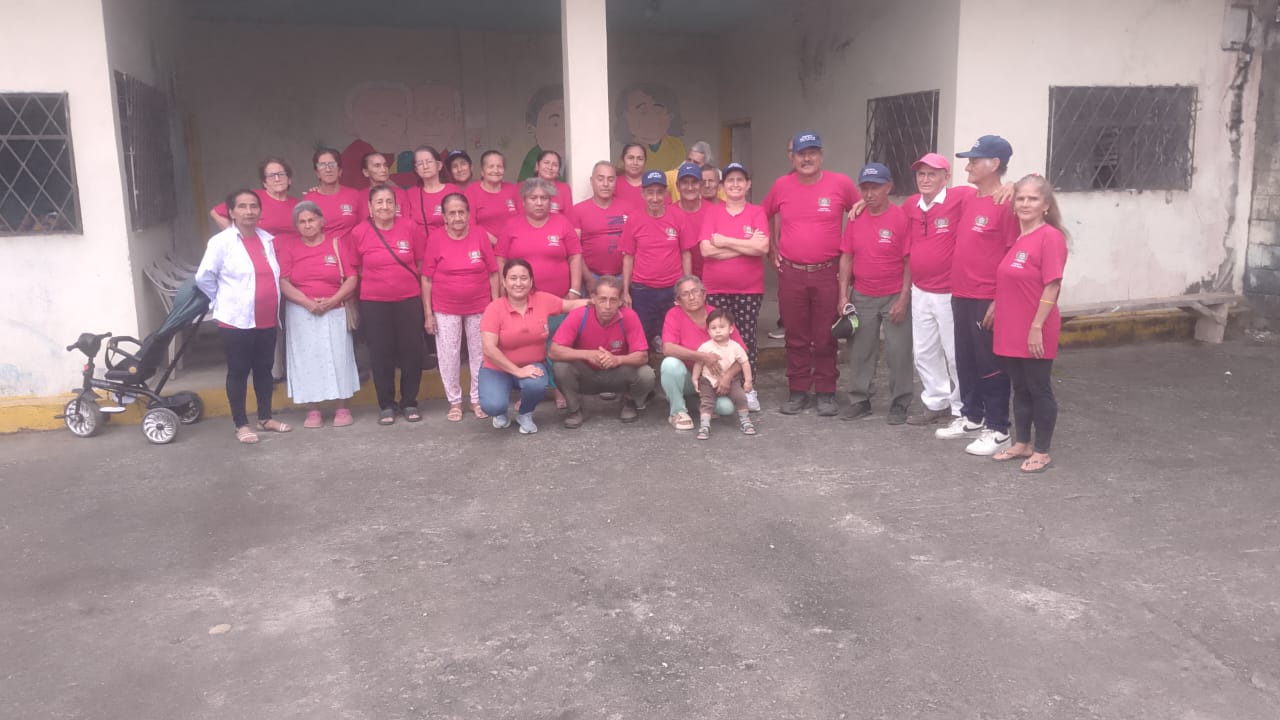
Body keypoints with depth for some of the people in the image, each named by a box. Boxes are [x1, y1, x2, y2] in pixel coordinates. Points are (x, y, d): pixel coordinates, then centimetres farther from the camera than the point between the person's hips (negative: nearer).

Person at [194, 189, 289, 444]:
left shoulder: (268, 239, 7)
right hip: (236, 320, -5)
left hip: (267, 320, 5)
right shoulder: (221, 242, -9)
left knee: (264, 368, 14)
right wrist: (224, 300, -1)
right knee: (238, 371, 4)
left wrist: (269, 301, 10)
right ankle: (241, 424, 13)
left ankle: (265, 417, 27)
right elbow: (203, 277, -8)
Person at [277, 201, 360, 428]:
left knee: (338, 357, -1)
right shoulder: (288, 249, 7)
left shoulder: (338, 243, 4)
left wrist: (332, 300, -15)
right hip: (302, 313, 1)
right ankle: (313, 410, 8)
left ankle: (343, 407, 8)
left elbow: (352, 278, -3)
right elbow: (283, 282, -3)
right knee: (307, 358, 1)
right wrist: (308, 302, -16)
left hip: (335, 311, -1)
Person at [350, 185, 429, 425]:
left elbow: (422, 262, 6)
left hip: (409, 300, 1)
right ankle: (386, 405, 17)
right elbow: (355, 269, 5)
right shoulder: (359, 233, -5)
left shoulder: (410, 227, -4)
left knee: (412, 350, 5)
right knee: (380, 353, 5)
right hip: (374, 303, -1)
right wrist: (376, 280, 3)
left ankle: (409, 402, 20)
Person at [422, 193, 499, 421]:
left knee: (479, 354, 11)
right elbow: (427, 279, -3)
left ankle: (478, 399, 27)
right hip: (446, 310, 0)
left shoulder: (480, 236, -6)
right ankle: (454, 402, 22)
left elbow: (493, 274, -1)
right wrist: (428, 313, -5)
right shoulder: (435, 240, -8)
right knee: (448, 357, 7)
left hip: (479, 308, 1)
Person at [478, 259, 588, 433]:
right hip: (499, 368, -2)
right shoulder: (494, 309, -18)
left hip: (532, 365, 2)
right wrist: (517, 370, -27)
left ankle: (524, 414, 4)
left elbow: (572, 305, 7)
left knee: (536, 385, -33)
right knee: (492, 405, -29)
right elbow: (489, 348, -24)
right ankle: (501, 411, 13)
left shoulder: (543, 300, -8)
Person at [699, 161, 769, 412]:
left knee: (747, 338, 5)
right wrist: (746, 245, -12)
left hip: (750, 290, 0)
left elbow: (762, 247, -14)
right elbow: (706, 249, -12)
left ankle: (749, 389, 15)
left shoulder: (757, 213, 2)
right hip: (716, 289, 0)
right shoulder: (712, 212, 2)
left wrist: (725, 242, -12)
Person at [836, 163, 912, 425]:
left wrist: (903, 298, -13)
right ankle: (860, 400, 21)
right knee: (860, 351, 10)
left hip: (894, 297, -4)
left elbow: (910, 261, -10)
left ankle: (899, 404, 12)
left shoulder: (901, 218, -10)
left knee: (898, 352, 1)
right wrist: (843, 294, 1)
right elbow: (846, 258, 7)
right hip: (862, 297, 4)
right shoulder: (855, 218, 3)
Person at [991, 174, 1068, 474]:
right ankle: (1021, 444, 29)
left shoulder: (1050, 237, -14)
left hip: (1035, 332, -7)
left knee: (1040, 390, 4)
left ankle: (1042, 452, 16)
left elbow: (1052, 286, -17)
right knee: (1020, 389, 17)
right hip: (1011, 330, 8)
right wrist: (995, 306, 14)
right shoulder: (1016, 238, 10)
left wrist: (1037, 327, -19)